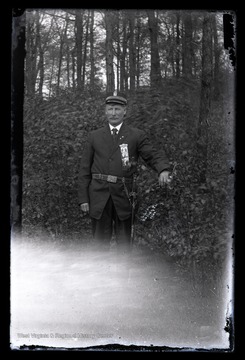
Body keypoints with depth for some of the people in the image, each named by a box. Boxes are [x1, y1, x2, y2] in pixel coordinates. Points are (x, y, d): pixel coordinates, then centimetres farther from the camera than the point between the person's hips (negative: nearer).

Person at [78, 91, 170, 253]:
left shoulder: (137, 136, 6)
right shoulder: (94, 136, 11)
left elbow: (154, 155, -2)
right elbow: (85, 170, 10)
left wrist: (163, 170, -26)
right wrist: (83, 199, 3)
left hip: (124, 196, -1)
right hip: (99, 196, 1)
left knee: (125, 243, 6)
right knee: (100, 241, 7)